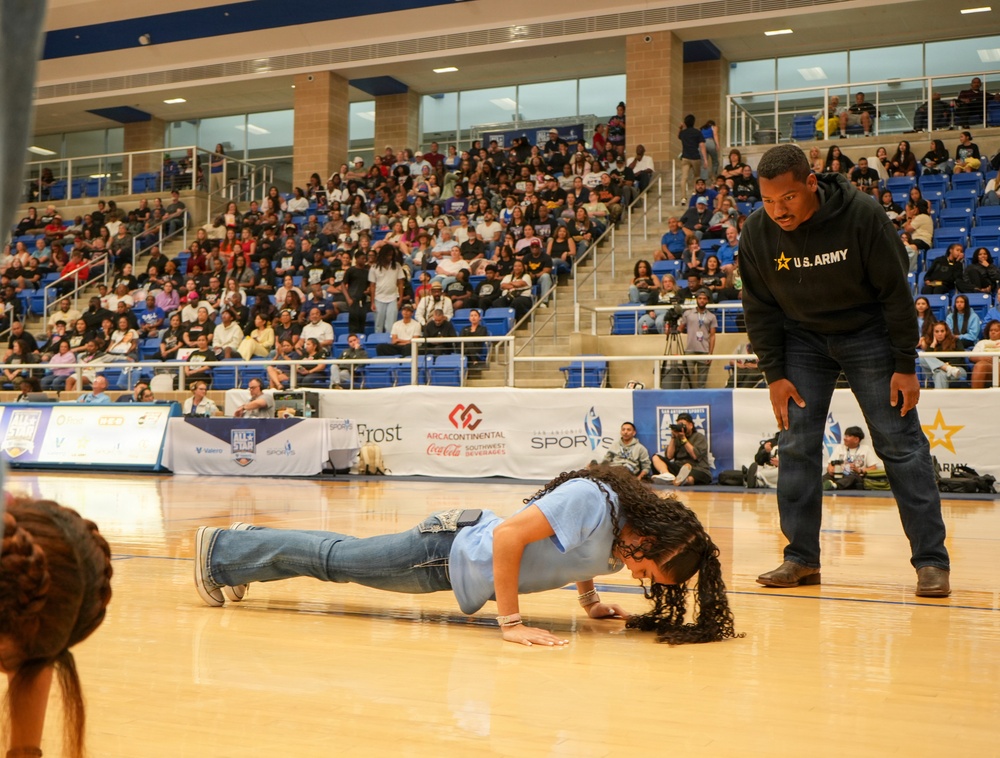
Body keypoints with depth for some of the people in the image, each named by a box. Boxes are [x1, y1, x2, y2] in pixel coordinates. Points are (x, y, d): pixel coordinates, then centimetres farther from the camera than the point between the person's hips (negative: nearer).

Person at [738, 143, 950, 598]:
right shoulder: (756, 234, -16)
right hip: (802, 338, 3)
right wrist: (774, 375, -8)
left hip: (868, 334, -3)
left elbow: (896, 292, -17)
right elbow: (759, 309, -5)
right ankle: (801, 559, 7)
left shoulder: (862, 217, -25)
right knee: (796, 445, -2)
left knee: (900, 442, -5)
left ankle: (931, 561, 0)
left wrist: (905, 366, -15)